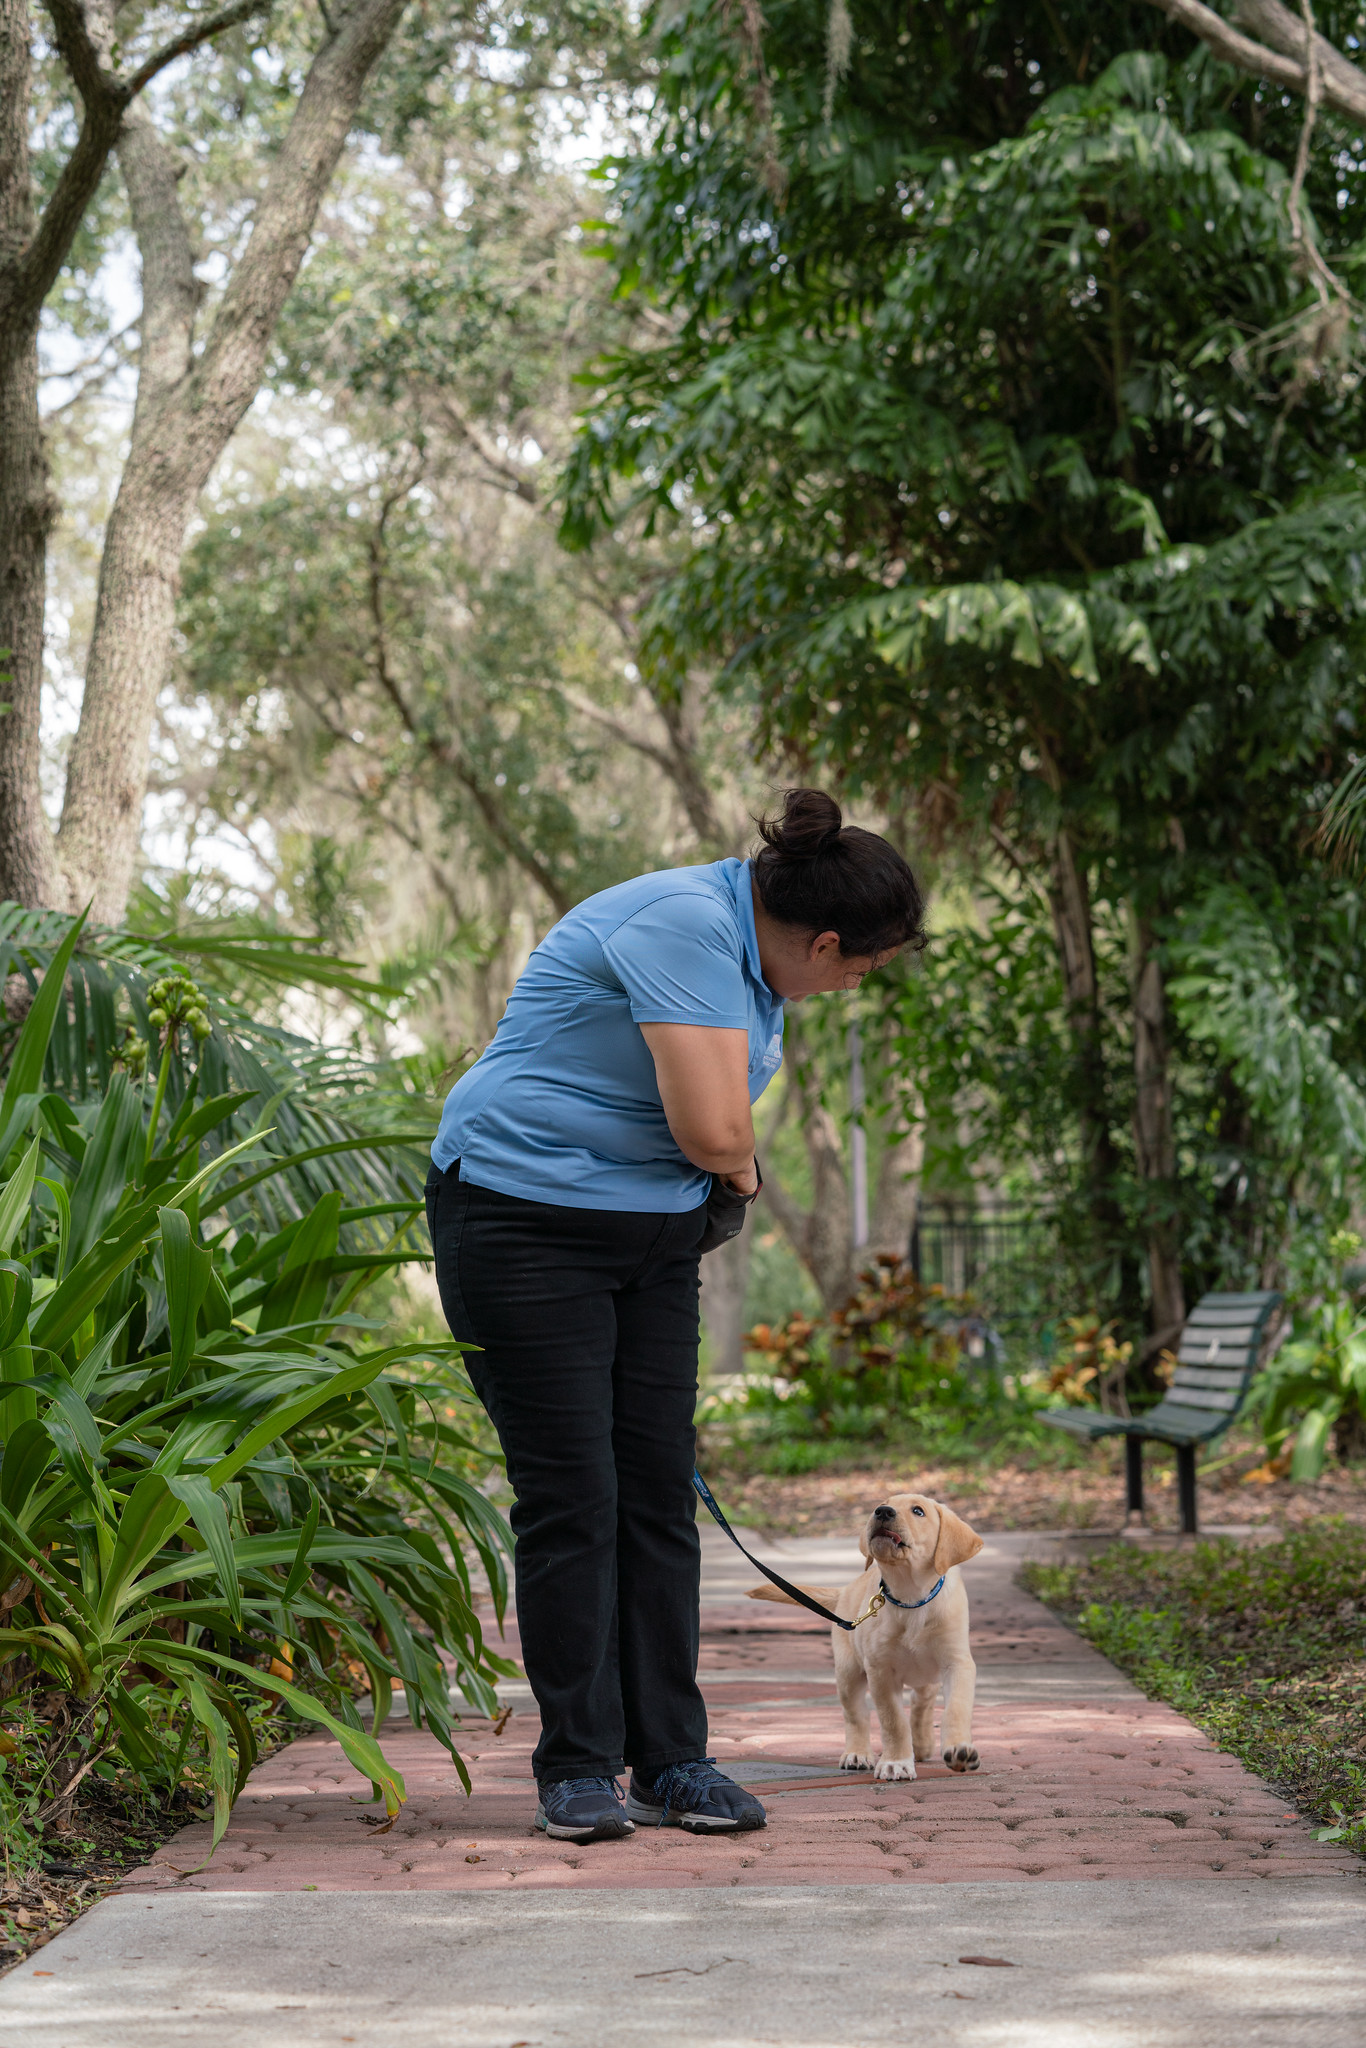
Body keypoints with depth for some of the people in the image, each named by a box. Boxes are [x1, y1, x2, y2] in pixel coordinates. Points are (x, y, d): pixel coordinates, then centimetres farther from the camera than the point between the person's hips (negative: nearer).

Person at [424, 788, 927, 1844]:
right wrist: (739, 1166, -7)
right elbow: (711, 1127, -28)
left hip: (652, 1235, 9)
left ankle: (672, 1760, 7)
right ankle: (579, 1769, 1)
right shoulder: (684, 928, -23)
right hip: (525, 1227, -9)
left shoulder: (751, 950, 9)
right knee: (570, 1498, -7)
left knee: (659, 1494, 4)